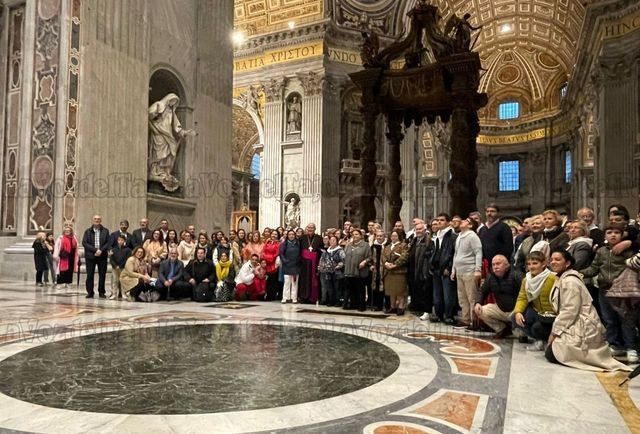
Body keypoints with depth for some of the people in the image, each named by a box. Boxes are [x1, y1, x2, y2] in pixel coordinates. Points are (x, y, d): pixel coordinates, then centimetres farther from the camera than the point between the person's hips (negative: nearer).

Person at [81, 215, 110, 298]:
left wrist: (101, 250, -14)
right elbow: (84, 243, -3)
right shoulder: (88, 231, 6)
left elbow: (108, 242, 1)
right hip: (90, 256, 0)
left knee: (102, 274, 2)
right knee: (90, 275, 2)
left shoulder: (105, 231, 7)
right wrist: (95, 250, -13)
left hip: (102, 256, 0)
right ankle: (90, 292, 10)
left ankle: (101, 292, 11)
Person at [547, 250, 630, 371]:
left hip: (583, 329, -9)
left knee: (551, 354, -13)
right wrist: (554, 331, 4)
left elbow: (569, 311, -21)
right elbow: (561, 310, 13)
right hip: (574, 327, 9)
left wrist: (554, 332, -15)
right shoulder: (561, 279, 13)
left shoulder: (570, 281, -17)